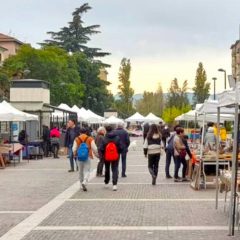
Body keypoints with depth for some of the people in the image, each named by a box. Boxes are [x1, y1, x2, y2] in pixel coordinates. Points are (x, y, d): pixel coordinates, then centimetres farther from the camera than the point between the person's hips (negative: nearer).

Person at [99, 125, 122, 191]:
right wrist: (118, 153, 12)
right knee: (115, 170, 3)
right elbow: (120, 148, -6)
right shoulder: (117, 138, -6)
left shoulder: (104, 139, -11)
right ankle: (114, 184, -11)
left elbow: (101, 149, -11)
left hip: (106, 157, 0)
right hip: (115, 157, 0)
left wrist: (103, 155, 7)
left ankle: (106, 182, 37)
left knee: (107, 169, 20)